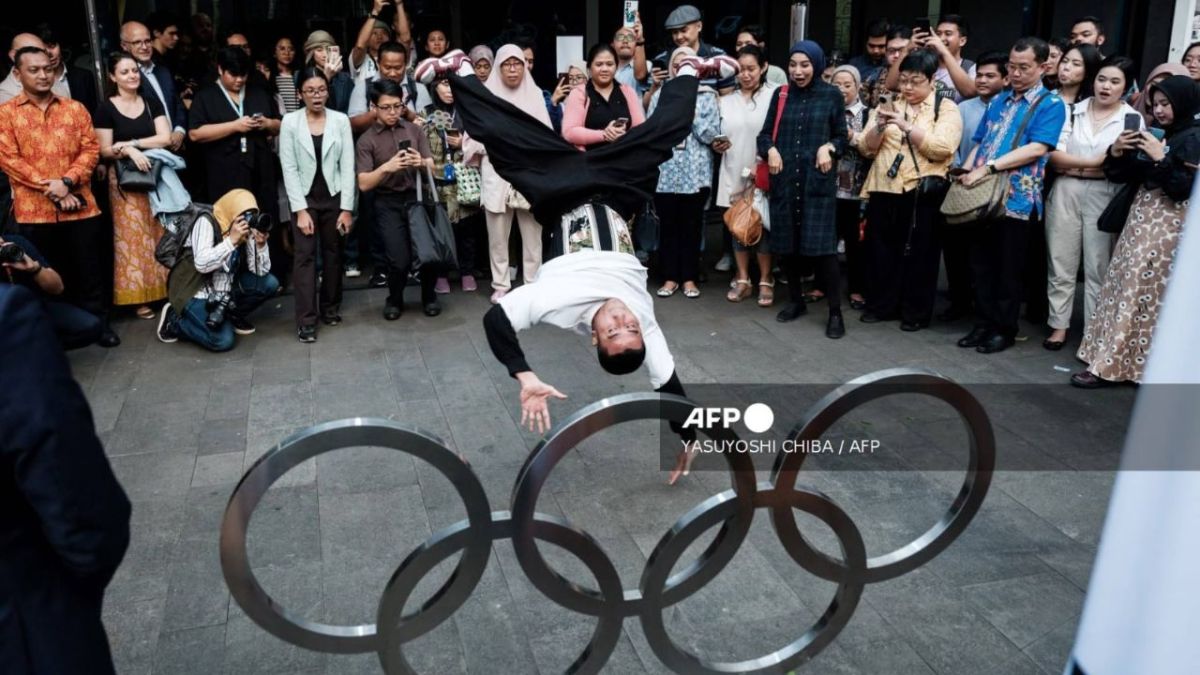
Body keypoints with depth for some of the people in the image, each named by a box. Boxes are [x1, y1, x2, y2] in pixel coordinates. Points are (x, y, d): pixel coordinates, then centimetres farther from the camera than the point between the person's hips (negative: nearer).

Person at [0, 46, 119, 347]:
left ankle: (98, 323, 17)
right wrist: (51, 190, -13)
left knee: (87, 269, 7)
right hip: (34, 210, -1)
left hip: (80, 205, 1)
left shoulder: (75, 109, 9)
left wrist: (66, 182, -13)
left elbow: (91, 148, 2)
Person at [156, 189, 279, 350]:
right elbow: (202, 264, -33)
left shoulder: (247, 230, -3)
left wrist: (261, 244, -23)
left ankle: (233, 315, 12)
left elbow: (261, 272, -8)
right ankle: (174, 319, 3)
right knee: (223, 341, -22)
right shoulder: (206, 222, -18)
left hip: (225, 289, 6)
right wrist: (232, 240, -35)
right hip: (196, 292, -6)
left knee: (269, 283, -11)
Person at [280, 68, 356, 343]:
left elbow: (348, 166, -3)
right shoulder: (290, 122, -4)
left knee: (333, 253, 10)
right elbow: (289, 169, -6)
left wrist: (347, 208, -8)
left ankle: (330, 308, 26)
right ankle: (306, 320, -3)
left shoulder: (341, 120, -2)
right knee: (305, 255, -5)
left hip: (334, 197, 1)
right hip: (305, 198, -1)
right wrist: (300, 210, -12)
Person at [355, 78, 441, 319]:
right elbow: (364, 184, -5)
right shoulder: (366, 140, 0)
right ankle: (394, 299, 18)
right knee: (400, 260, -13)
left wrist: (421, 163, -18)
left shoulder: (414, 130, 6)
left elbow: (432, 169, 5)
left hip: (417, 197, 2)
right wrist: (387, 167, -21)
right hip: (388, 204, -2)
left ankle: (429, 296, 19)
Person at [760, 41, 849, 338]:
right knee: (787, 244, 8)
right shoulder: (781, 94, 9)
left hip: (818, 180, -3)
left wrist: (829, 147, -14)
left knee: (822, 246, -7)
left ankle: (835, 312, 0)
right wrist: (771, 150, -9)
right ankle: (796, 300, 26)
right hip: (784, 179, 3)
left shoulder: (832, 95, 3)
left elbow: (843, 137, 6)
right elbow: (765, 133, 11)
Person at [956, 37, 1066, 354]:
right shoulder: (999, 100, 17)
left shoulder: (1050, 104, -2)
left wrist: (988, 167, -20)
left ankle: (1004, 329, 16)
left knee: (1007, 269, 4)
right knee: (981, 264, 10)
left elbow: (1037, 148, -15)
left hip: (1016, 199, -5)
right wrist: (967, 170, -2)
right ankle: (983, 323, 21)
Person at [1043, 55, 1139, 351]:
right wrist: (1095, 162, -12)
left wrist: (1073, 165, -14)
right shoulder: (1074, 111, 8)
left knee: (1097, 266, 3)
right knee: (1061, 262, 5)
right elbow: (1054, 156, -3)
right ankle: (1059, 324, 15)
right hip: (1066, 192, 2)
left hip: (1104, 196, -2)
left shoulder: (1132, 119, 2)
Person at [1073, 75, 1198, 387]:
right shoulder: (1154, 134, 12)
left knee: (1140, 294, -5)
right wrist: (1116, 153, -3)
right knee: (1124, 287, 8)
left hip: (1168, 227, -8)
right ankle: (1120, 358, 16)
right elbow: (1122, 176, 14)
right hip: (1141, 219, 8)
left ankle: (1108, 365, -3)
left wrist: (1161, 159, -21)